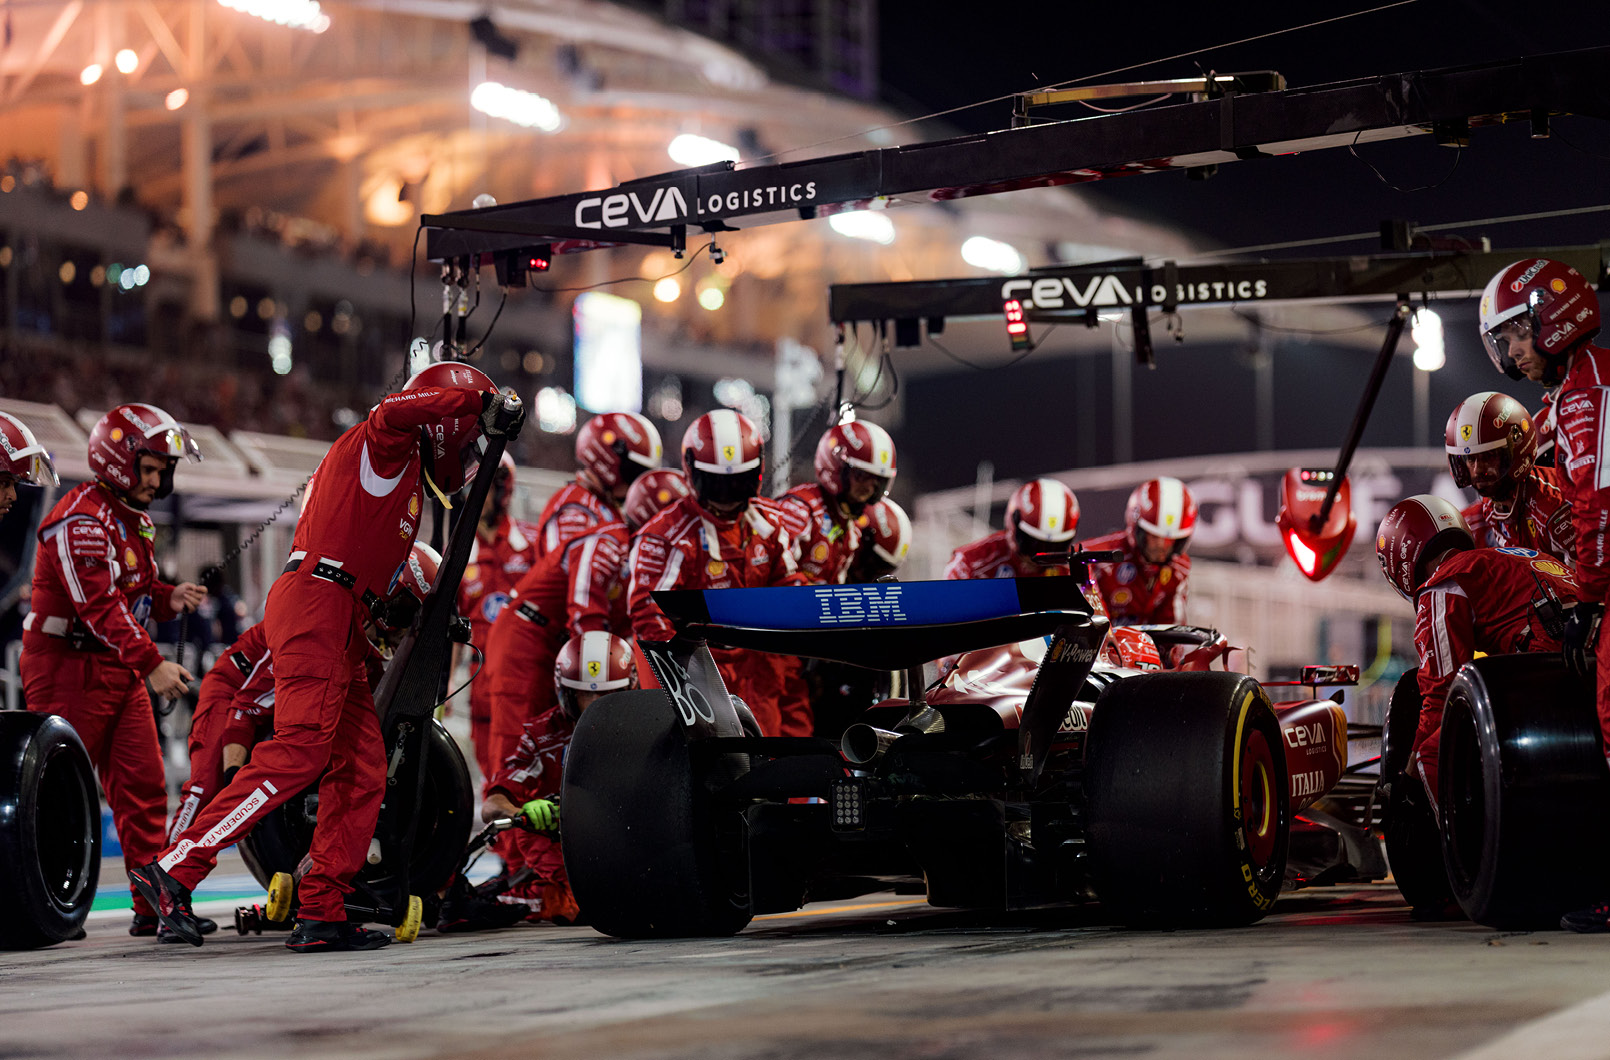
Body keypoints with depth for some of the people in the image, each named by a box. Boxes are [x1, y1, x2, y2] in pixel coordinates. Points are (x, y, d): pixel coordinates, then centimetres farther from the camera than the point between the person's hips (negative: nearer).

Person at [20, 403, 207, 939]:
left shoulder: (134, 521, 16)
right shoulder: (81, 518, -17)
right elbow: (98, 606, -25)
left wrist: (169, 597, 1)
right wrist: (151, 663, -30)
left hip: (120, 671, 9)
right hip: (69, 669, -9)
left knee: (144, 784, 2)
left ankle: (154, 903, 3)